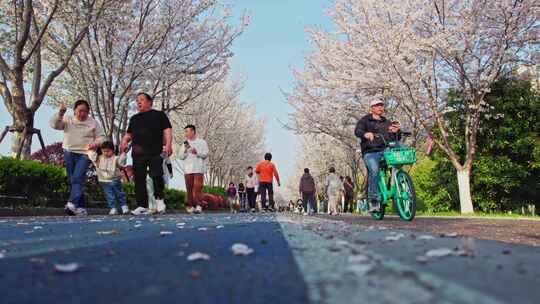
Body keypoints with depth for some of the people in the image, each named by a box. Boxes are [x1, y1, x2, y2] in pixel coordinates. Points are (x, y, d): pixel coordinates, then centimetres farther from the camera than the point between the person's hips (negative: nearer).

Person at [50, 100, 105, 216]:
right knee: (72, 180, 4)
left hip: (85, 154, -3)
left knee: (78, 178, -21)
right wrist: (60, 113, -15)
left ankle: (72, 204, -30)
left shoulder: (93, 123, 8)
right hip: (69, 153, 3)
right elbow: (53, 124, -1)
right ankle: (81, 207, 9)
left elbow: (101, 137, 8)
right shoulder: (67, 120, 11)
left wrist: (96, 143, -13)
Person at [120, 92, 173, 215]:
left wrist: (168, 144, -13)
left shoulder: (159, 114, 12)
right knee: (139, 180, 0)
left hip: (155, 152, -5)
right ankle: (142, 206, 5)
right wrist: (124, 142, 6)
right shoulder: (134, 118, 26)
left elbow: (167, 130, 2)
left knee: (156, 176, -14)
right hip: (138, 153, 5)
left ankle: (159, 198, 9)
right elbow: (129, 134, 28)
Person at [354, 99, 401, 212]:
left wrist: (396, 132, -2)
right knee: (374, 170, -30)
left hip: (386, 151, 4)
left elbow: (397, 138, 22)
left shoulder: (387, 123, 28)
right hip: (370, 152, -4)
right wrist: (365, 134, -30)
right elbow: (357, 131, -6)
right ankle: (374, 200, -26)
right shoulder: (365, 120, 14)